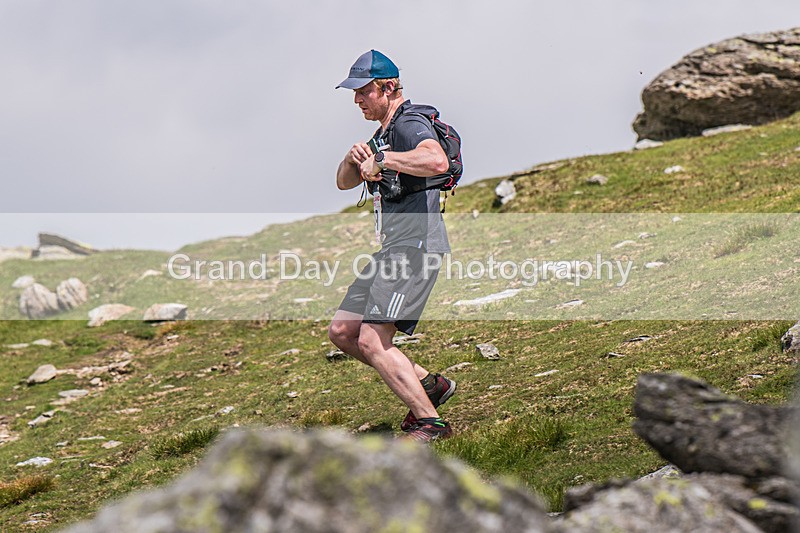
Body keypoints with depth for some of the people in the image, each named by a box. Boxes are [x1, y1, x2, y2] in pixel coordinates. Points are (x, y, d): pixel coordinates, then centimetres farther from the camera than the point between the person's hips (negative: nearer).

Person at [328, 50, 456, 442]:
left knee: (371, 340, -17)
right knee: (341, 332, 10)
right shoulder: (383, 133, 23)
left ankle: (430, 423, -12)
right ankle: (428, 385, 15)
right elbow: (344, 183, 24)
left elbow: (437, 162, -32)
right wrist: (354, 158, 2)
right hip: (393, 248, 11)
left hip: (416, 244, -11)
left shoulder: (409, 124, -10)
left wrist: (381, 160, -23)